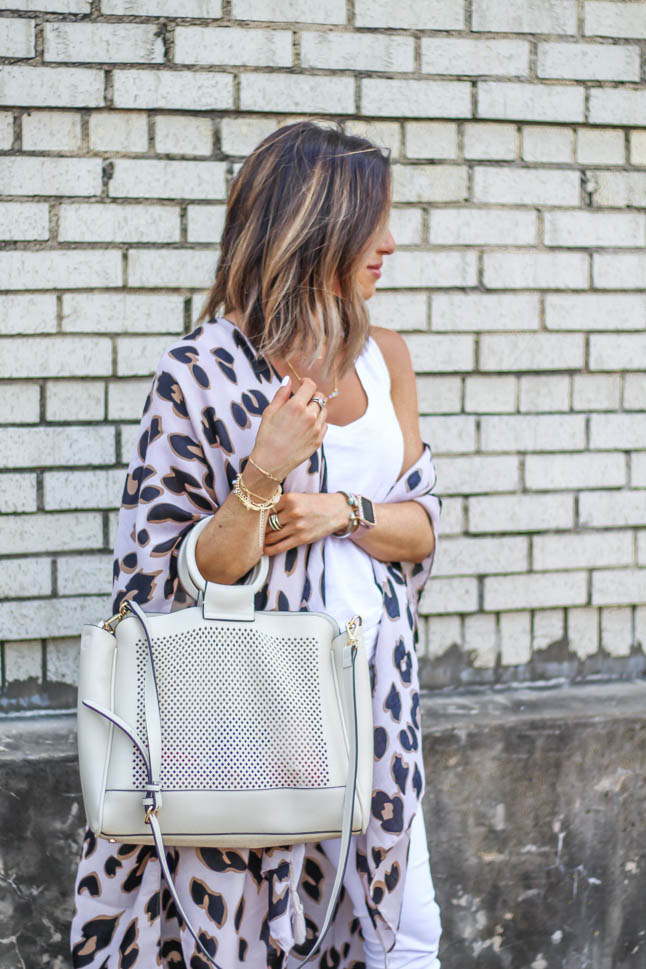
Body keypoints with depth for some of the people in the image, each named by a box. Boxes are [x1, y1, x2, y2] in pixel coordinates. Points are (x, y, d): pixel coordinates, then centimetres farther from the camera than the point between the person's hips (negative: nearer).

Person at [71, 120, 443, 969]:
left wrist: (344, 510, -8)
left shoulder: (384, 357, 6)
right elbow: (176, 578, -11)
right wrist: (263, 478, -25)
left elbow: (423, 526, 11)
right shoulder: (200, 374, -10)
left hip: (375, 680, 5)